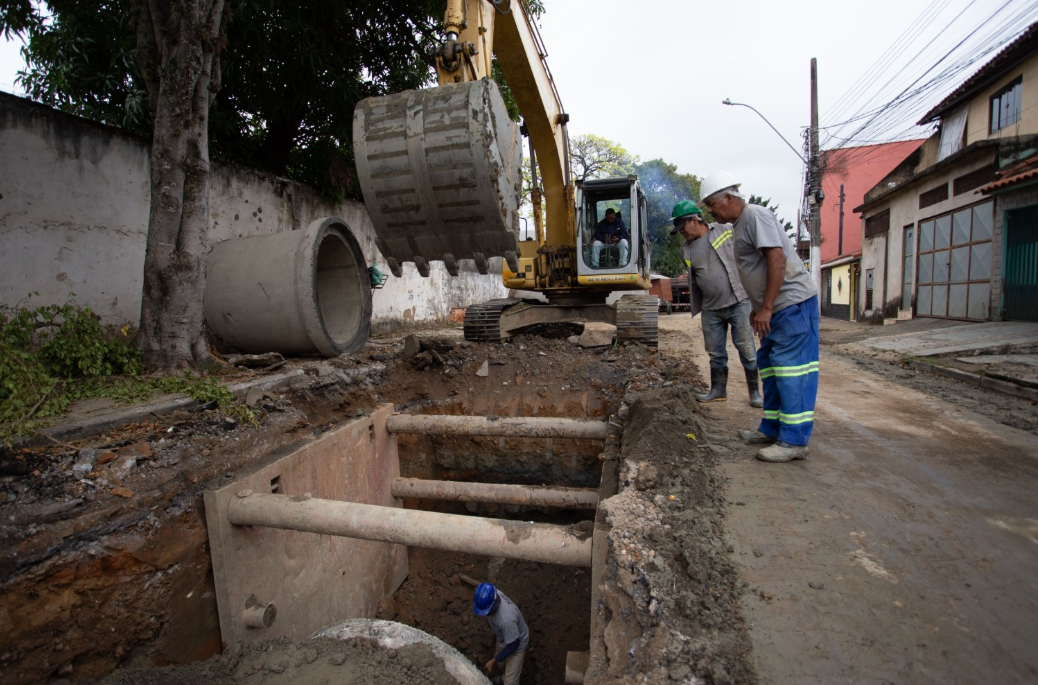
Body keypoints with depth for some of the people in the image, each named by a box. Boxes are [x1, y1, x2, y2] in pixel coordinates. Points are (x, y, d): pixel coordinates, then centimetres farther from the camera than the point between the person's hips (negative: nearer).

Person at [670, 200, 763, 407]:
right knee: (715, 353, 12)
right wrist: (696, 306, 16)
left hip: (738, 302, -4)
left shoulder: (727, 230, -5)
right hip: (711, 309, 5)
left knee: (746, 349, 2)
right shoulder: (686, 249, 9)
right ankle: (718, 390, 26)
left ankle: (755, 392, 17)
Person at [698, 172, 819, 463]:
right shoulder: (740, 224, 17)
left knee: (791, 369, -8)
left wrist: (766, 308, -22)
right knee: (769, 364, 13)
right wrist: (757, 307, 21)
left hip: (792, 301, -10)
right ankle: (771, 428, 23)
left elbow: (777, 259, -22)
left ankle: (794, 441, -2)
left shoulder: (755, 215, -12)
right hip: (775, 307, 10)